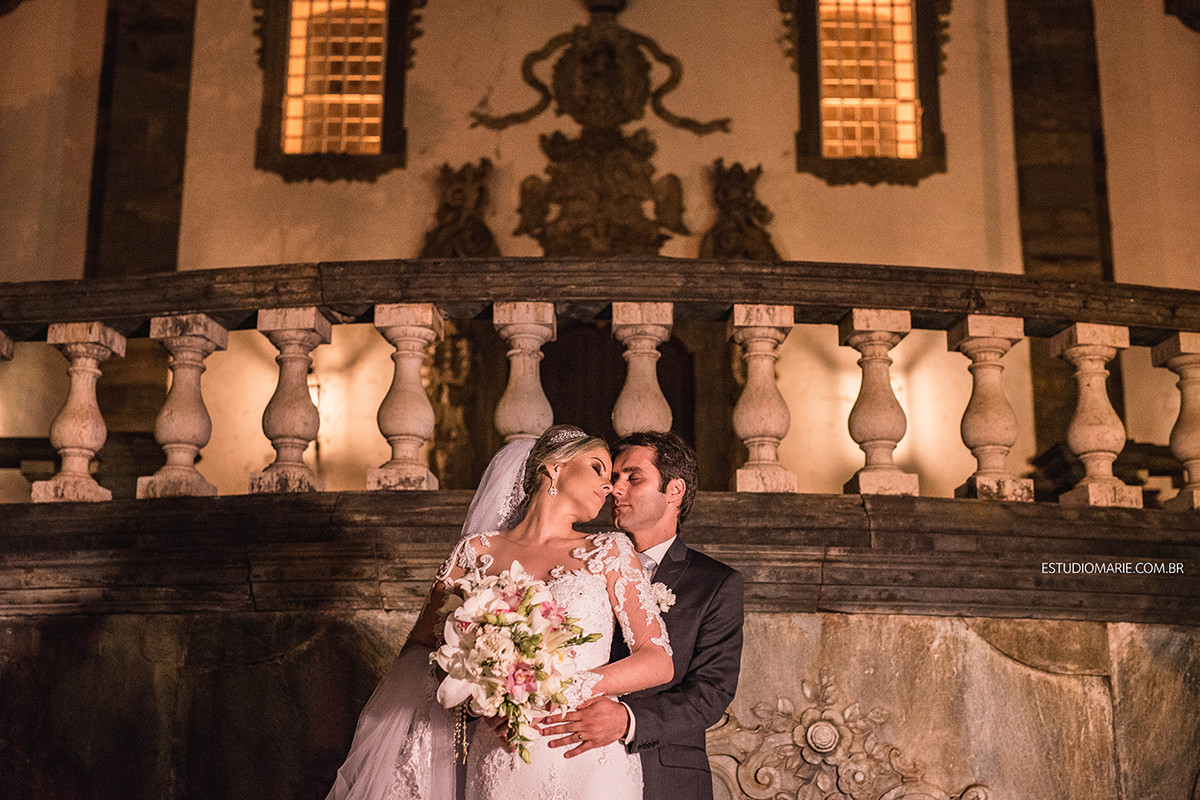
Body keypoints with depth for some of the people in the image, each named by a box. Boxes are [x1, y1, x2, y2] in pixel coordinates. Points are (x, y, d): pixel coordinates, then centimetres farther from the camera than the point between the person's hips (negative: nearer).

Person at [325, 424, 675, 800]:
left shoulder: (609, 552, 6)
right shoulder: (478, 552, 7)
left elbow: (659, 659, -1)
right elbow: (420, 646, 10)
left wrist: (568, 689, -16)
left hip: (588, 764, 0)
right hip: (499, 766, 0)